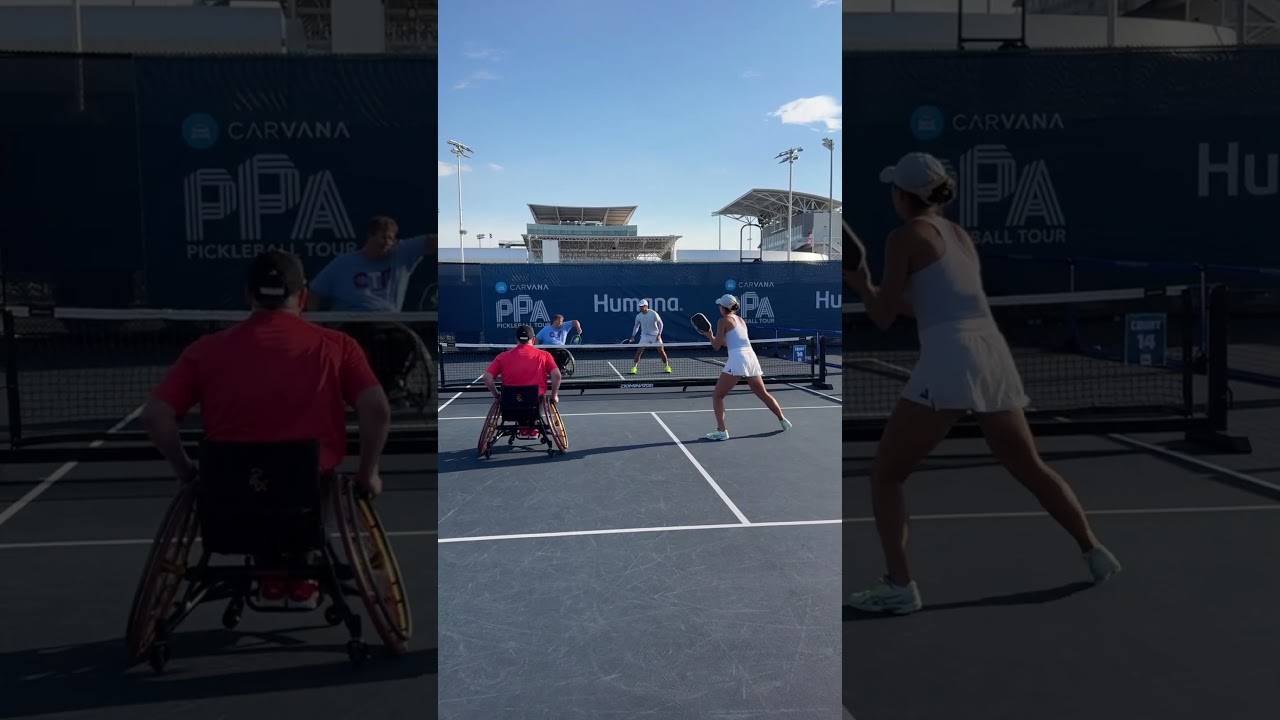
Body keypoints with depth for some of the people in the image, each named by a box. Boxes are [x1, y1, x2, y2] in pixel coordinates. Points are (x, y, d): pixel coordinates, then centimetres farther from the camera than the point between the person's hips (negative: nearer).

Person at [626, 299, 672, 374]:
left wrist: (659, 334, -15)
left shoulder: (653, 314, -15)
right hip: (645, 335, 2)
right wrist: (633, 336, 0)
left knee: (661, 350, -1)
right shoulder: (638, 316, -6)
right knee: (639, 351, -9)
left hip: (655, 335, -2)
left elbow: (660, 323, -7)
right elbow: (636, 326, 9)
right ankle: (634, 368, -1)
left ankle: (667, 367, 16)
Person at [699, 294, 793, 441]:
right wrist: (718, 339, 26)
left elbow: (716, 346, -1)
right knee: (763, 394, 23)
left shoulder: (724, 320, 0)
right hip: (751, 357, 7)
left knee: (717, 396, 1)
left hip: (737, 359, -7)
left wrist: (710, 335, 16)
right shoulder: (741, 320, 20)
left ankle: (722, 431, -10)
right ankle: (783, 421, 31)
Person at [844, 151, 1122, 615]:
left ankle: (899, 586, -3)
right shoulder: (961, 236, 21)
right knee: (1030, 469, 25)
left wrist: (861, 283, 18)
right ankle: (1095, 552, 32)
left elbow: (882, 318, 0)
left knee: (885, 475, 3)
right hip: (993, 355, 7)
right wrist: (889, 295, 28)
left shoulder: (905, 237, 0)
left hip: (949, 363, -7)